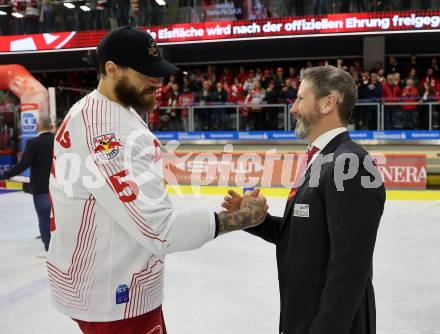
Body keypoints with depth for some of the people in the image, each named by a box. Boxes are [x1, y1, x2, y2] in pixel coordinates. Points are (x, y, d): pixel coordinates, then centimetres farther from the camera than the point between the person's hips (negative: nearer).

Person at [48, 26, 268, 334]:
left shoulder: (92, 111, 7)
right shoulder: (109, 128, -27)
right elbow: (160, 230, -31)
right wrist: (241, 217, -21)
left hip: (106, 280, 10)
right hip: (114, 294, -10)